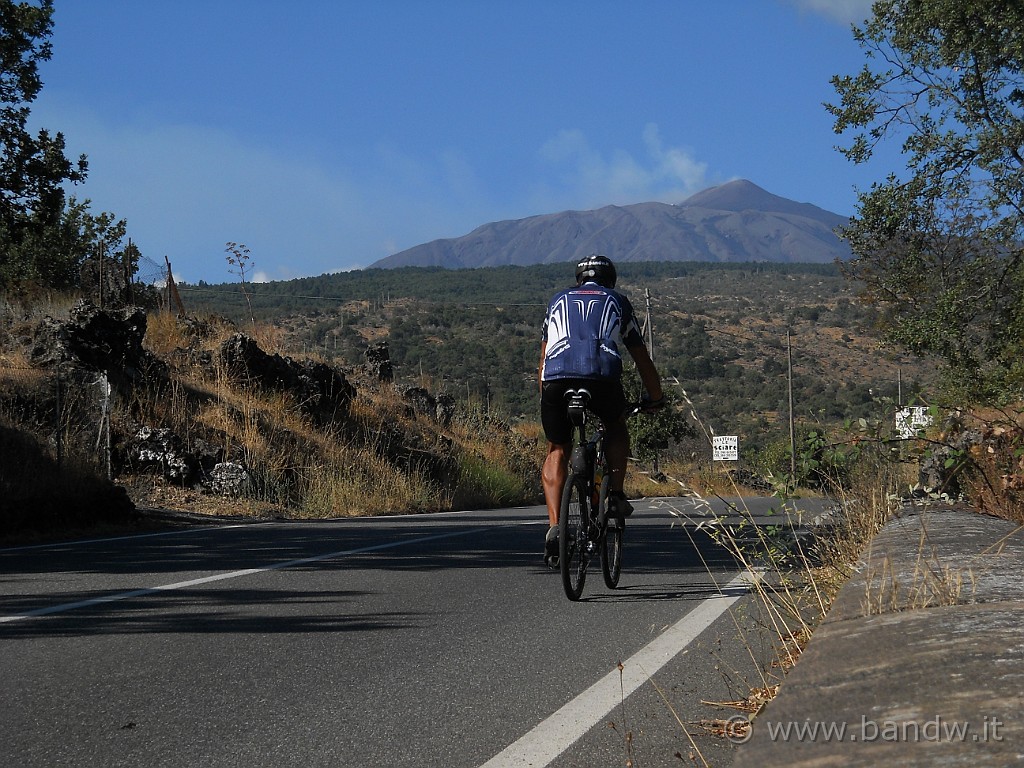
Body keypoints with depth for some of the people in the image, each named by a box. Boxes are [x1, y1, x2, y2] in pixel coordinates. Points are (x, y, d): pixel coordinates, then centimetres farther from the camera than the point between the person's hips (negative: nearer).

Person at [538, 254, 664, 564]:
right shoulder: (618, 302, 29)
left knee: (556, 452, 17)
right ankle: (616, 496, 15)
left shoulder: (558, 301, 33)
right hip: (602, 377, -1)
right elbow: (642, 358, 32)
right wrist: (656, 398, 45)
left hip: (556, 377, 1)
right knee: (617, 428, 30)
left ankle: (554, 526, 0)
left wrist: (544, 401, 46)